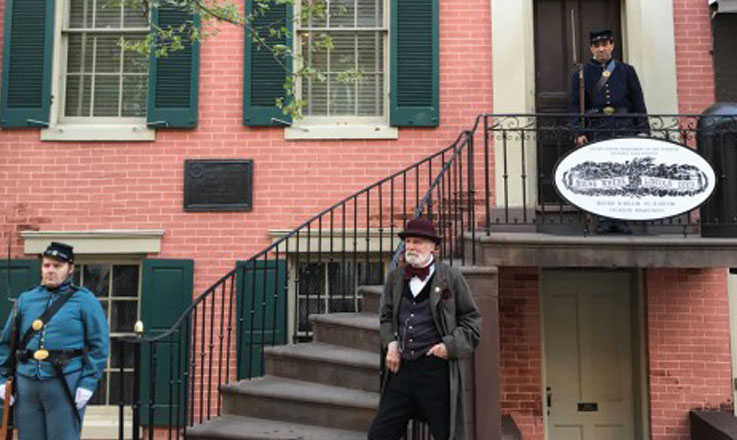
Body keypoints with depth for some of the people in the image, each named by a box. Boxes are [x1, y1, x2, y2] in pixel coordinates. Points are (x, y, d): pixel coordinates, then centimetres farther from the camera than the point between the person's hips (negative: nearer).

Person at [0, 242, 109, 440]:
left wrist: (88, 383, -12)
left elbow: (99, 345, -5)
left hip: (65, 384, -4)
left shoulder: (84, 300, -2)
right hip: (26, 383, 4)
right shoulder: (26, 299, 11)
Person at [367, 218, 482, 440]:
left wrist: (450, 346, -10)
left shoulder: (451, 278, -3)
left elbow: (472, 320, 2)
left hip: (436, 370, -4)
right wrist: (391, 343, 4)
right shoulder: (395, 277, 8)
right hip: (401, 369, 4)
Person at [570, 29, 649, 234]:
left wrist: (642, 129, 2)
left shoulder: (627, 71, 14)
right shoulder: (582, 74, 10)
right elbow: (576, 105, 6)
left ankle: (621, 219, 7)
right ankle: (603, 220, 2)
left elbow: (638, 102, 12)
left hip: (624, 126, 1)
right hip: (597, 128, -1)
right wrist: (579, 132, -5)